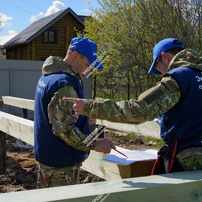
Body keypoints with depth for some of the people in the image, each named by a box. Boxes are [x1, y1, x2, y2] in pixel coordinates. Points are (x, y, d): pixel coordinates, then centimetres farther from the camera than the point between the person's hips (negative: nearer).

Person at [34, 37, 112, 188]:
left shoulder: (48, 76, 9)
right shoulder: (64, 84, -24)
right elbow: (64, 129, -26)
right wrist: (94, 144, -21)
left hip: (47, 156, 10)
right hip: (61, 163, -10)